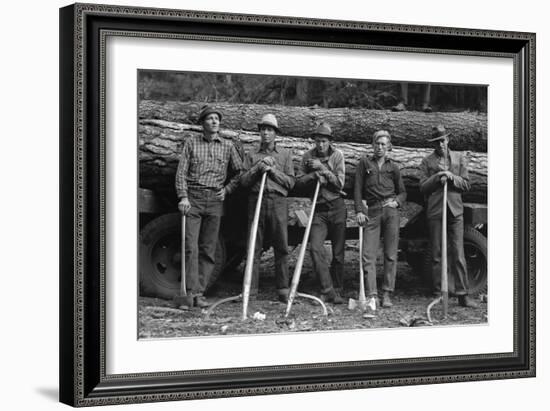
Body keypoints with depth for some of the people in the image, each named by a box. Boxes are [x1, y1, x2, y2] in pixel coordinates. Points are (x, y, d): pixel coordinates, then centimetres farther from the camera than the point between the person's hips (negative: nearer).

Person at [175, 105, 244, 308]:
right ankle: (192, 291, -13)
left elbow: (239, 172, 18)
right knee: (191, 247, -11)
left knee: (208, 250, 2)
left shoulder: (227, 147, 12)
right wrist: (183, 196, -10)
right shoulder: (191, 143, 7)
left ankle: (199, 292, 7)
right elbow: (181, 172, 2)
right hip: (193, 198, -2)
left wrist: (227, 189, 4)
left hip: (215, 200, 2)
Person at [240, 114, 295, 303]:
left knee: (281, 248, -2)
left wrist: (273, 170, -5)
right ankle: (251, 290, 0)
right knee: (253, 248, -2)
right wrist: (258, 168, -8)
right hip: (256, 201, 1)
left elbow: (290, 182, 6)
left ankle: (283, 290, 2)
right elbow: (244, 181, 6)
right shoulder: (251, 155, 14)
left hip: (278, 202, 0)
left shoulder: (285, 155, 13)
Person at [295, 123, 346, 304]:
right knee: (315, 248, -14)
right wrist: (314, 175, -15)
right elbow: (299, 181, 1)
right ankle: (327, 290, -12)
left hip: (336, 207, -1)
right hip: (318, 209, 1)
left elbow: (339, 183, -8)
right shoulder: (308, 157, 4)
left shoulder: (337, 155, 0)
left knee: (338, 252, 3)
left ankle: (337, 290, 15)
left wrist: (322, 168, -15)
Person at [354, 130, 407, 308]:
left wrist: (396, 201, -1)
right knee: (368, 255, -8)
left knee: (390, 255, -1)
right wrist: (359, 211, -3)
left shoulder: (393, 167, 14)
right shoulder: (365, 163, 11)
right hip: (372, 212, -1)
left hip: (391, 211, 1)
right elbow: (358, 188, 6)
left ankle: (387, 294, 2)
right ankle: (371, 294, -8)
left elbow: (402, 192, 20)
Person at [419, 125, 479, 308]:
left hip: (455, 210, 0)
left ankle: (462, 294, -3)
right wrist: (437, 177, -13)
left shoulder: (459, 159, 12)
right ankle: (439, 293, 8)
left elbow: (466, 185, 7)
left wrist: (452, 177, -9)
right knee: (437, 255, 2)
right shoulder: (427, 161, 9)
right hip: (435, 211, 0)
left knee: (458, 254, -4)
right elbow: (423, 187, 2)